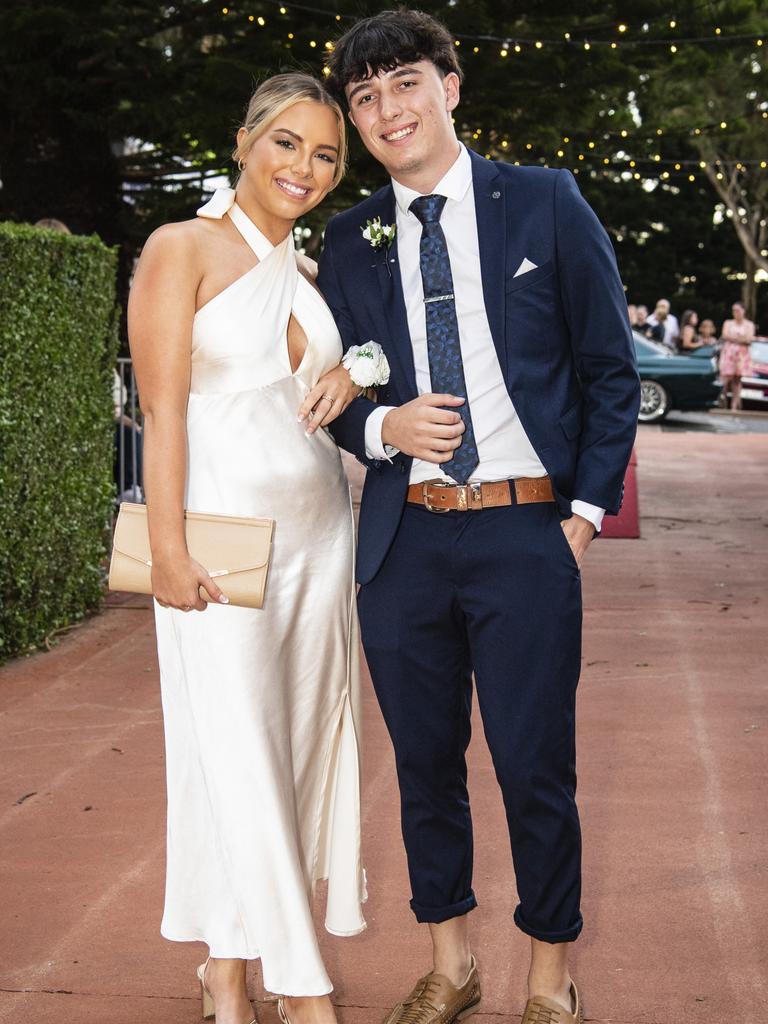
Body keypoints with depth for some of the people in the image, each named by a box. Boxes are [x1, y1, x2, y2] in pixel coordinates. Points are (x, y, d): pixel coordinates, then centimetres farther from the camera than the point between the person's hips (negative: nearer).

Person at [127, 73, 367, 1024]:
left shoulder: (312, 272, 14)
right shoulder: (182, 249, -3)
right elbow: (162, 409, -9)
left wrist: (353, 376, 1)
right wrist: (168, 548, -16)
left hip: (318, 530, 7)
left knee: (303, 742, 7)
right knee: (237, 753, -4)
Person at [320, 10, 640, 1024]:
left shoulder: (546, 203, 2)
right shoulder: (350, 239, 9)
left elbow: (610, 368, 4)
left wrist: (589, 505, -3)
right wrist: (384, 427, -8)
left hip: (525, 533, -3)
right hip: (403, 540, 3)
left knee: (537, 773, 1)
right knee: (426, 767, 13)